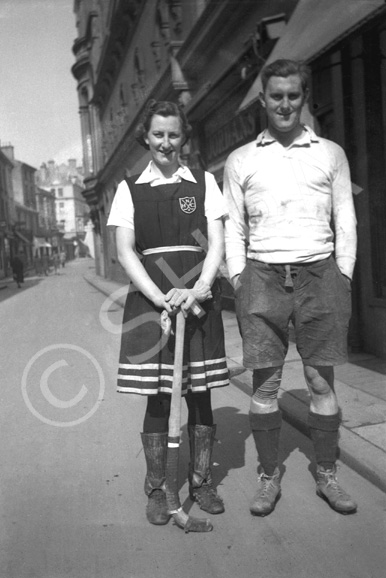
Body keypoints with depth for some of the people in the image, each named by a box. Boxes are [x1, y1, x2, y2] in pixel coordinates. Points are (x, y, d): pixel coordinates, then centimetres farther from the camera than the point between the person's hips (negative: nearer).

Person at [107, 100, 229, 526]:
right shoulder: (129, 189, 8)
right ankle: (155, 489, 17)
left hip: (198, 295, 1)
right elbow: (125, 252, 0)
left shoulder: (203, 183, 10)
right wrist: (161, 297, -14)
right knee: (157, 398, 2)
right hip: (150, 296, -1)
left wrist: (198, 290, -14)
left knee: (200, 394, 5)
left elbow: (216, 243, 2)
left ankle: (201, 482, 22)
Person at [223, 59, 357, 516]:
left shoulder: (330, 153, 12)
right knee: (264, 383, 2)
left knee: (322, 381, 4)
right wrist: (238, 278, 1)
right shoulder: (240, 160, 13)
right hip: (263, 275, 0)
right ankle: (268, 477, 15)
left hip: (319, 273, 0)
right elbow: (233, 226, 11)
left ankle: (327, 475, 18)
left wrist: (343, 276, 1)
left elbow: (345, 220, 10)